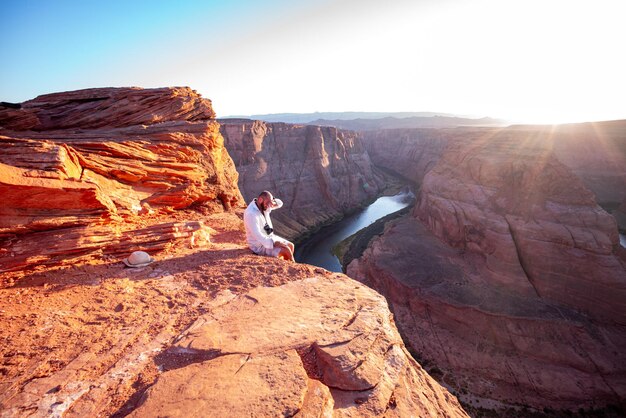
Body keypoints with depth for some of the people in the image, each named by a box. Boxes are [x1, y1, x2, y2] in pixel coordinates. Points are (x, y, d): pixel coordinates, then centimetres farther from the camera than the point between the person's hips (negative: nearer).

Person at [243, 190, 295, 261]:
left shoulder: (263, 205, -3)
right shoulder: (251, 214, -30)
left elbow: (279, 204, 5)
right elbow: (258, 236, -33)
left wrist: (272, 201, -18)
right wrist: (274, 243, -29)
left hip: (269, 238, 9)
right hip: (259, 246, -9)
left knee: (291, 246, 6)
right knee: (287, 250, -16)